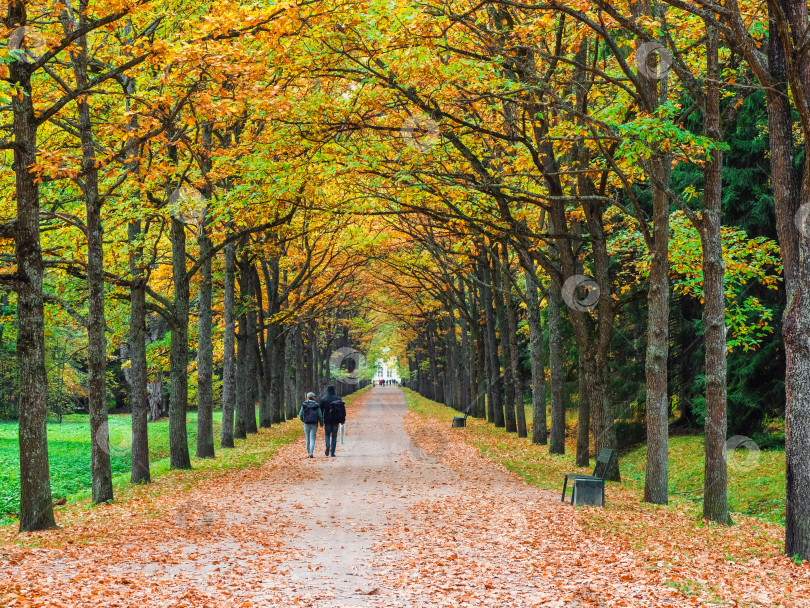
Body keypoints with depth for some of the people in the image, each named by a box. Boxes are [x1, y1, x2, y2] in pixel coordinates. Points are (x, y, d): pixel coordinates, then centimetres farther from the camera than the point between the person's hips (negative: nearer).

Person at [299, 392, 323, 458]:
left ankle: (308, 453, 18)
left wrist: (302, 420, 21)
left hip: (306, 423, 1)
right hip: (314, 424, -1)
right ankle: (311, 452, -19)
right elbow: (320, 415, -4)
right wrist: (321, 423, 11)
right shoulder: (317, 405, -1)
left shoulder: (304, 405, 0)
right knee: (312, 438, -1)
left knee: (308, 439, 14)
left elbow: (300, 414, 1)